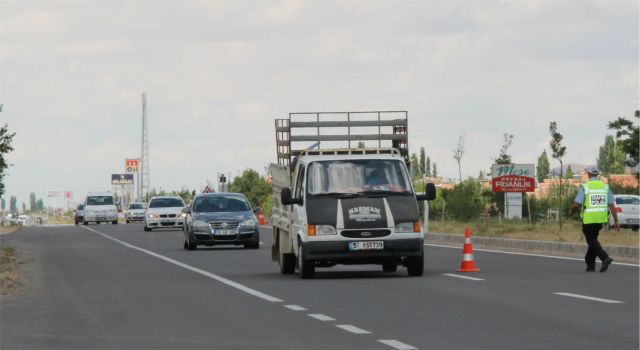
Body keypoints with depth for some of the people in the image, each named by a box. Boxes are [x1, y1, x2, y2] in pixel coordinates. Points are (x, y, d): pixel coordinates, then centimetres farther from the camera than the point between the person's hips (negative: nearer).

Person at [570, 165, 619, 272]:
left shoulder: (584, 187, -8)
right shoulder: (605, 186, 4)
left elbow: (576, 204, -13)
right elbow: (611, 205, -1)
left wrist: (572, 211, 10)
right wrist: (616, 221, 0)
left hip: (588, 219, -5)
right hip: (601, 219, 5)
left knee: (592, 241, 1)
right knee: (593, 239, 19)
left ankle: (605, 258, -21)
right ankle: (590, 264, 21)